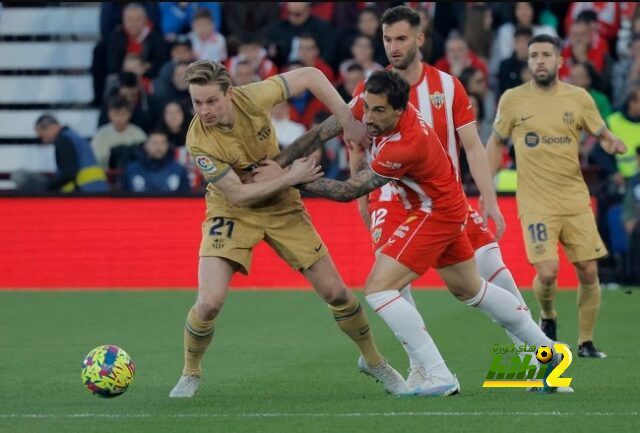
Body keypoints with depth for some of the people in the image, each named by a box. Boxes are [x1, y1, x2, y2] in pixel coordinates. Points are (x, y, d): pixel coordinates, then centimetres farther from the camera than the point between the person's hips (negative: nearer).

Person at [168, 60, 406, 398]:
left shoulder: (253, 98, -23)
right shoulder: (199, 142, -27)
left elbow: (311, 76, -10)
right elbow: (237, 194, -23)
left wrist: (348, 121, -15)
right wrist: (290, 177, -25)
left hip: (282, 206, 2)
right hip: (233, 214, -2)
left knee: (336, 293, 3)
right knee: (209, 302, -20)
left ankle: (374, 362, 27)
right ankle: (190, 375, 8)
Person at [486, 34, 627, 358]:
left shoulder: (579, 98, 3)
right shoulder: (512, 100, -1)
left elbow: (602, 134, 13)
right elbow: (496, 142, 11)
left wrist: (613, 143, -11)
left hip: (576, 200, 2)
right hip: (536, 203, -2)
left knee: (588, 271, -2)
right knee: (547, 271, -16)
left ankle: (586, 342, 14)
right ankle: (547, 317, 17)